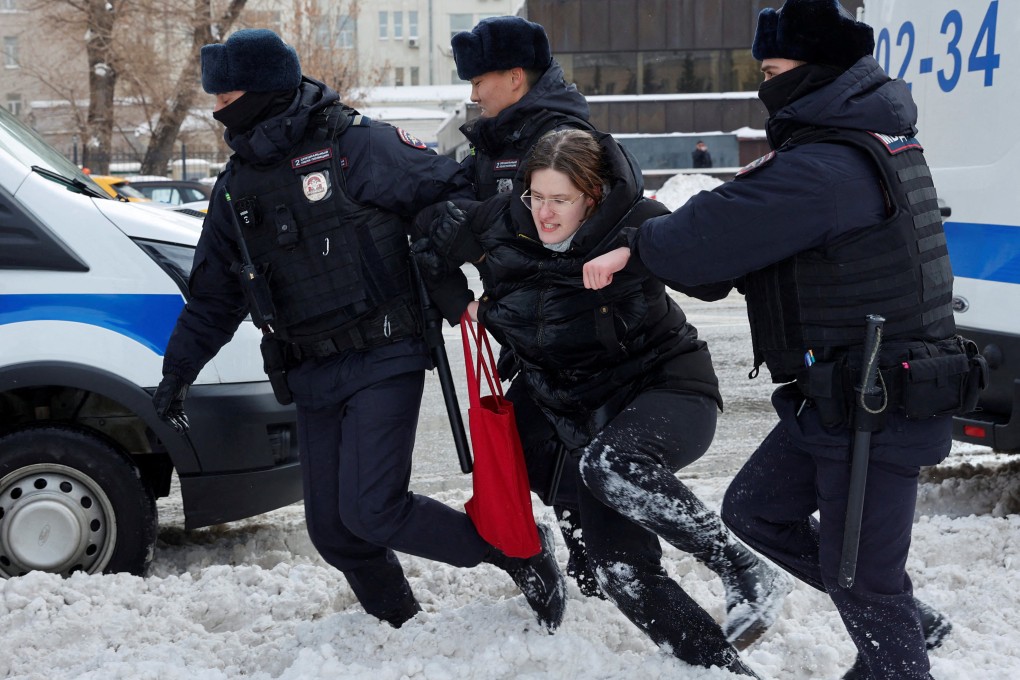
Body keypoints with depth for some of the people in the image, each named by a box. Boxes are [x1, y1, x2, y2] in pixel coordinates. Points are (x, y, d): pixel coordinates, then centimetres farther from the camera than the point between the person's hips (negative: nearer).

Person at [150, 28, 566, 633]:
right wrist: (178, 370, 18)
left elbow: (447, 190, -7)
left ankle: (521, 551, 1)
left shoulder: (352, 143, -9)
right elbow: (214, 293, 20)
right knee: (333, 531, 6)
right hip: (312, 378, 7)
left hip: (383, 361, -7)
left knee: (370, 510, -16)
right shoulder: (237, 185, 13)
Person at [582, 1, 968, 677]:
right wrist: (764, 183, 6)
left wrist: (636, 249, -5)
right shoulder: (876, 141, 11)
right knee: (754, 510, 19)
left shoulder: (823, 170, -23)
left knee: (856, 577, 0)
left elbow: (718, 234, -21)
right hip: (836, 396, 11)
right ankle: (910, 619, 28)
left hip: (877, 410, -11)